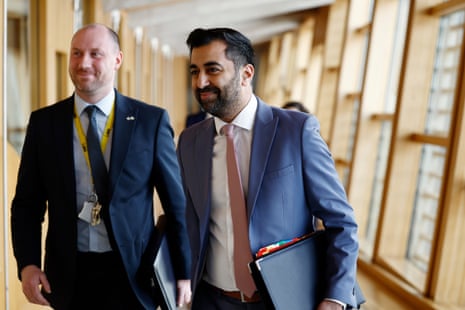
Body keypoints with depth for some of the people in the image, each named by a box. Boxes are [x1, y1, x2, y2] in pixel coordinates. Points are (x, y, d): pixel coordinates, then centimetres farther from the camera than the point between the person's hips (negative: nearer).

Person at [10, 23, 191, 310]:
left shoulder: (151, 120, -8)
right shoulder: (44, 122, -1)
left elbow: (175, 202, -5)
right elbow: (27, 202, 5)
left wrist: (182, 273, -2)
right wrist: (28, 263, -8)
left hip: (133, 274, -2)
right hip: (68, 275, 2)